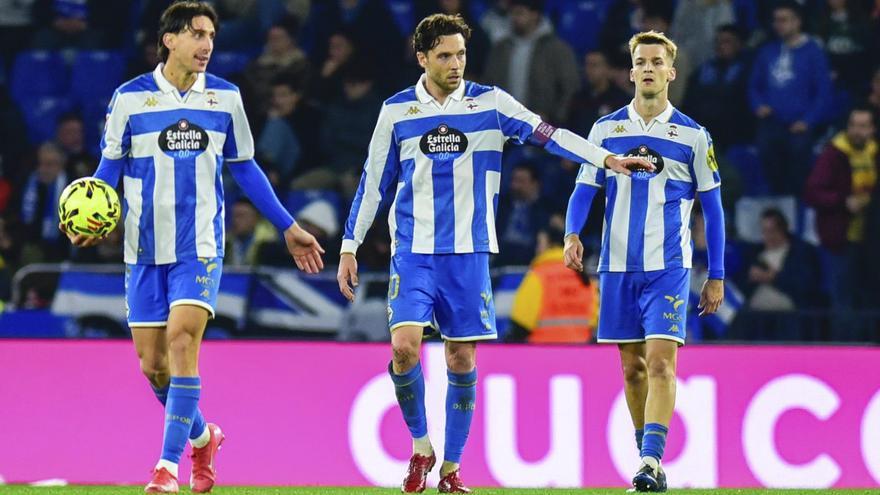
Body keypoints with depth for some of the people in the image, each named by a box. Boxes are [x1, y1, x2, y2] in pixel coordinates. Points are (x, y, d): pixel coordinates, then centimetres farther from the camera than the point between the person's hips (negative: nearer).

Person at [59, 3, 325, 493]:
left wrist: (289, 227, 18)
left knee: (181, 339, -19)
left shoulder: (225, 98, 4)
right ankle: (202, 436, 30)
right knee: (152, 361, 3)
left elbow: (244, 168, 15)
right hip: (146, 249, 1)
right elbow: (110, 167, 5)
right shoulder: (130, 98, -1)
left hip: (200, 246, -1)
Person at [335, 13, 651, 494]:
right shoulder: (396, 111, 3)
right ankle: (420, 447, 6)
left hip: (468, 253, 0)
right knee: (404, 347, -15)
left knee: (462, 359, 1)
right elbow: (373, 182, 10)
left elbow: (545, 134, -6)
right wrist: (349, 247, 9)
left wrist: (607, 159, -17)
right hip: (412, 252, 0)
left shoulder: (490, 103, 1)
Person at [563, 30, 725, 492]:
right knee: (632, 367, 7)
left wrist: (716, 277, 4)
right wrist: (572, 233, -14)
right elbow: (584, 190, 7)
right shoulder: (606, 129, 7)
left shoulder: (692, 136, 2)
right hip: (617, 264, 3)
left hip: (668, 267, -3)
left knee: (660, 361, -16)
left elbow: (712, 207, 7)